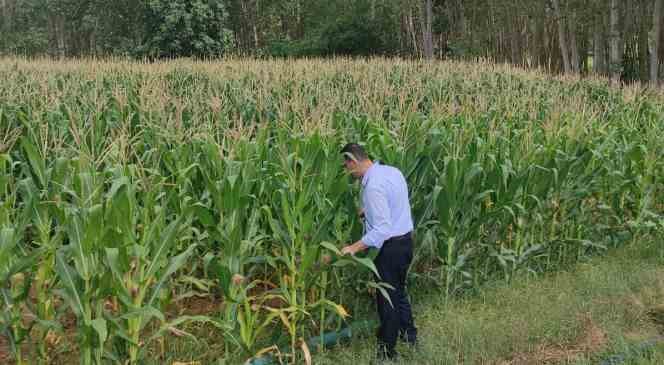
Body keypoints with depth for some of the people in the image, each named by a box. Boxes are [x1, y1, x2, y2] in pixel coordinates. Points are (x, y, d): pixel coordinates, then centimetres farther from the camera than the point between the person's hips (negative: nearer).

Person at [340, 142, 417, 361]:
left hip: (391, 247, -9)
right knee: (399, 290, 25)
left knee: (387, 297, 5)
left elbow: (382, 229, -28)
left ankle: (387, 350, 18)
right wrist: (369, 210, 17)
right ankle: (408, 334, 39)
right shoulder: (393, 171, 2)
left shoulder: (373, 186, -26)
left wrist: (354, 248, -27)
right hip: (405, 241, 9)